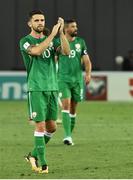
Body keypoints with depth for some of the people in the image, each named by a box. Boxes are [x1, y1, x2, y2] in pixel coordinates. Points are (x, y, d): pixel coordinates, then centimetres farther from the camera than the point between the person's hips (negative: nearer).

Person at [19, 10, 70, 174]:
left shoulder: (51, 40, 12)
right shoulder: (25, 41, -2)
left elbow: (66, 51, -6)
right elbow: (36, 51, -23)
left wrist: (61, 32, -15)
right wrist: (52, 34, -22)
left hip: (52, 88, 5)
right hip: (36, 89, -5)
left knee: (51, 127, 8)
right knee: (40, 126, -9)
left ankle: (34, 155, 25)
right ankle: (42, 163, -4)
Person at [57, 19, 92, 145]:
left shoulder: (80, 42, 7)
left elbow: (86, 60, 4)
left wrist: (88, 73, -11)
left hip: (77, 79, 3)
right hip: (63, 79, -3)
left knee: (73, 108, 9)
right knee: (66, 105, -15)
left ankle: (70, 134, 21)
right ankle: (67, 136, -20)